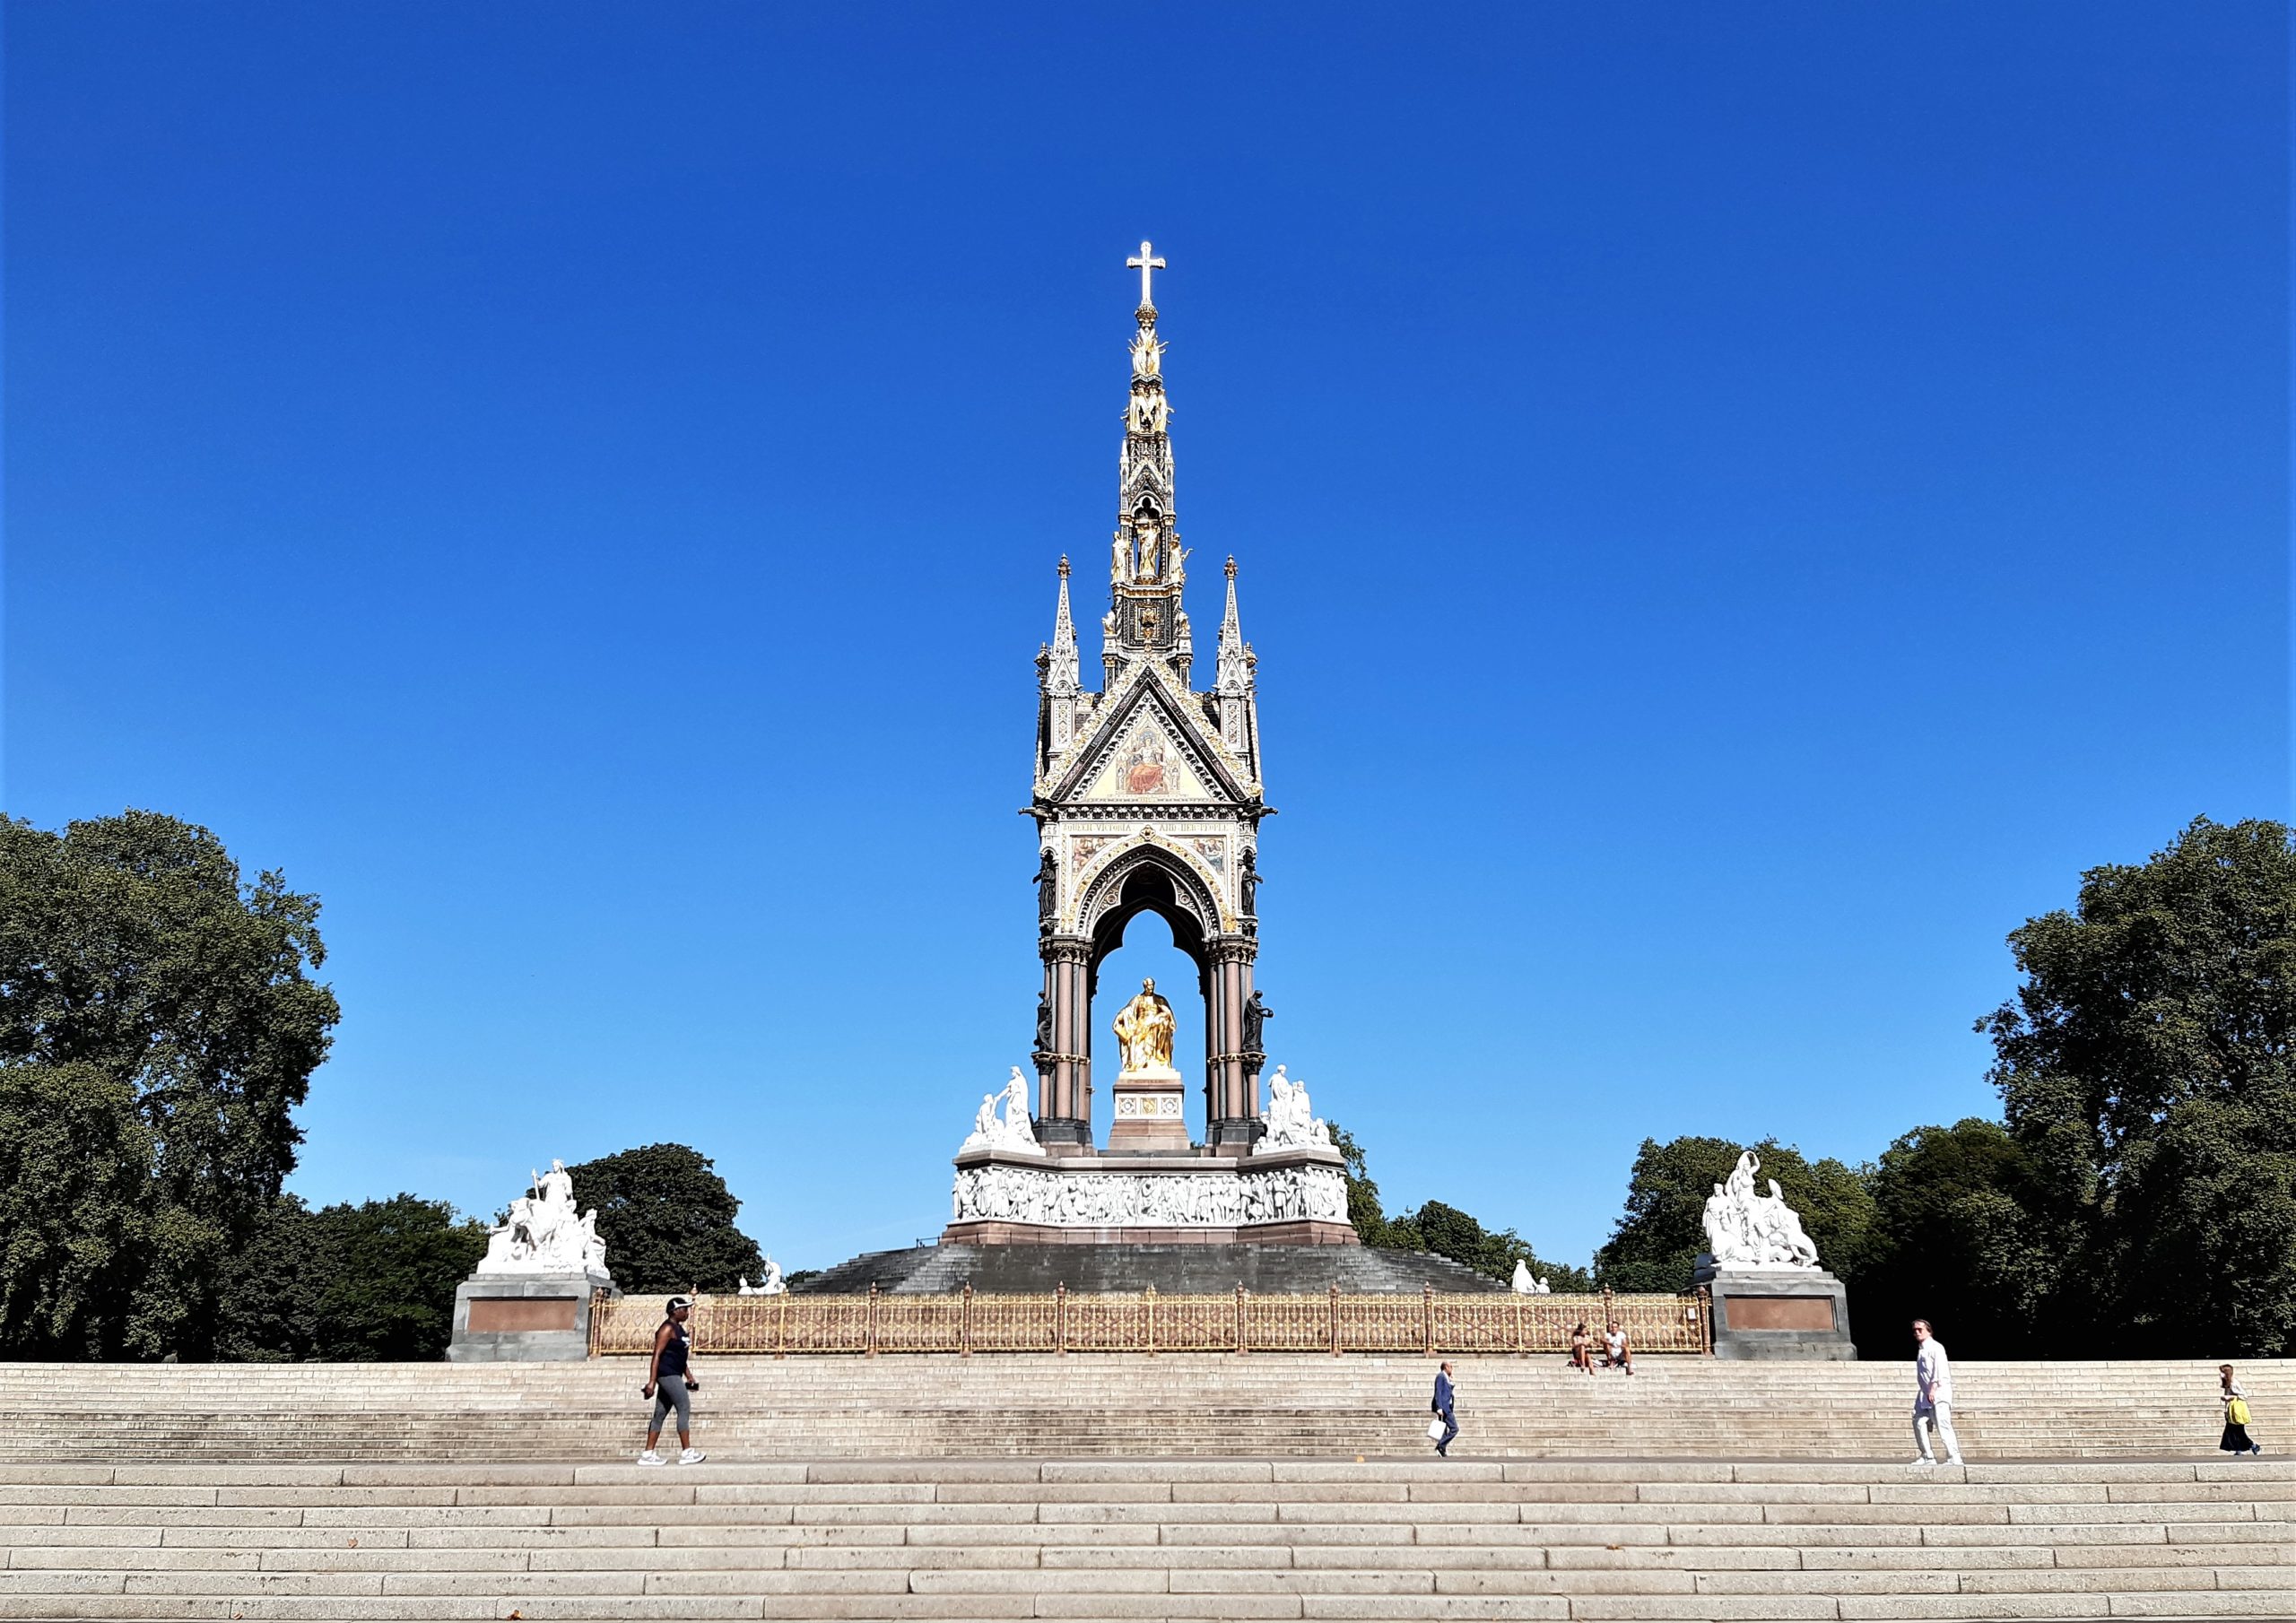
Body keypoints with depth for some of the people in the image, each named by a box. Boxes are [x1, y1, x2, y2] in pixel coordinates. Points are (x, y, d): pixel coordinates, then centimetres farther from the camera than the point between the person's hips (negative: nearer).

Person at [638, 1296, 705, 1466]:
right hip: (667, 1374, -10)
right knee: (684, 1409, -10)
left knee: (660, 1414, 9)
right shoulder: (667, 1329, -12)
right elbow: (657, 1355, -18)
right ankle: (687, 1452, -9)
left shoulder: (679, 1329, 17)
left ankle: (648, 1454, 12)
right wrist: (651, 1382, -23)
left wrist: (689, 1377, 22)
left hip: (674, 1376, 10)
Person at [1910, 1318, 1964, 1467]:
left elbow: (1939, 1368, -16)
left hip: (1939, 1392, -9)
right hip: (1925, 1394, 9)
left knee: (1943, 1425, -13)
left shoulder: (1935, 1347, -5)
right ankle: (1927, 1456, 10)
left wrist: (1933, 1388, -23)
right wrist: (1925, 1391, 14)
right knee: (1919, 1422, 3)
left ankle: (1954, 1458, -10)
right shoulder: (1920, 1350, 19)